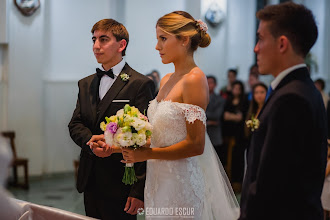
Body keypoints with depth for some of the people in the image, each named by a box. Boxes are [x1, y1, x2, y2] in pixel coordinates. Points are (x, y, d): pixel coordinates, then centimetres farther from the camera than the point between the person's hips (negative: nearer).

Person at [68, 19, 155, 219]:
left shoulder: (140, 84, -9)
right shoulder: (86, 84, 14)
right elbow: (75, 124, 10)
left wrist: (139, 191, -16)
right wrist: (91, 143, -13)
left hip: (120, 185, -6)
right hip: (90, 182, 6)